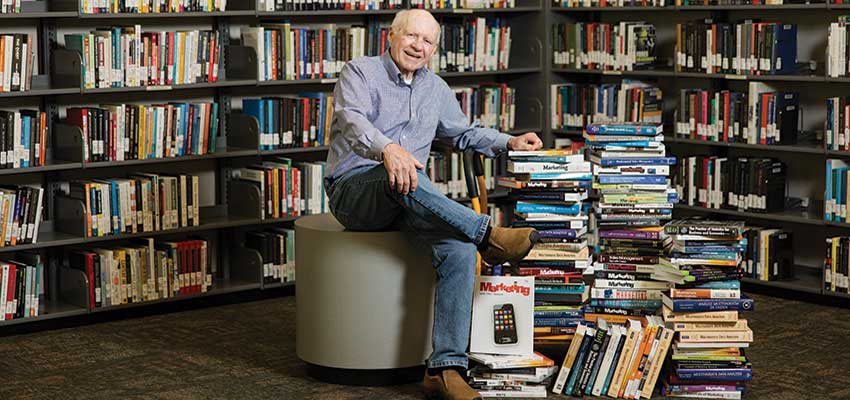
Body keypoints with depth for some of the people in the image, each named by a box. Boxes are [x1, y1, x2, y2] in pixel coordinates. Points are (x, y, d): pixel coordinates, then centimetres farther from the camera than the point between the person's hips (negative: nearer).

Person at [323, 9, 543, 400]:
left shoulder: (436, 88, 17)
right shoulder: (360, 72, -2)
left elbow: (463, 132, 32)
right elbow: (351, 119, -23)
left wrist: (509, 142, 15)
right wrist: (387, 149, -44)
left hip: (408, 201, 5)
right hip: (353, 190, -5)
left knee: (460, 250, -25)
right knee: (400, 175, -41)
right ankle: (487, 234, -32)